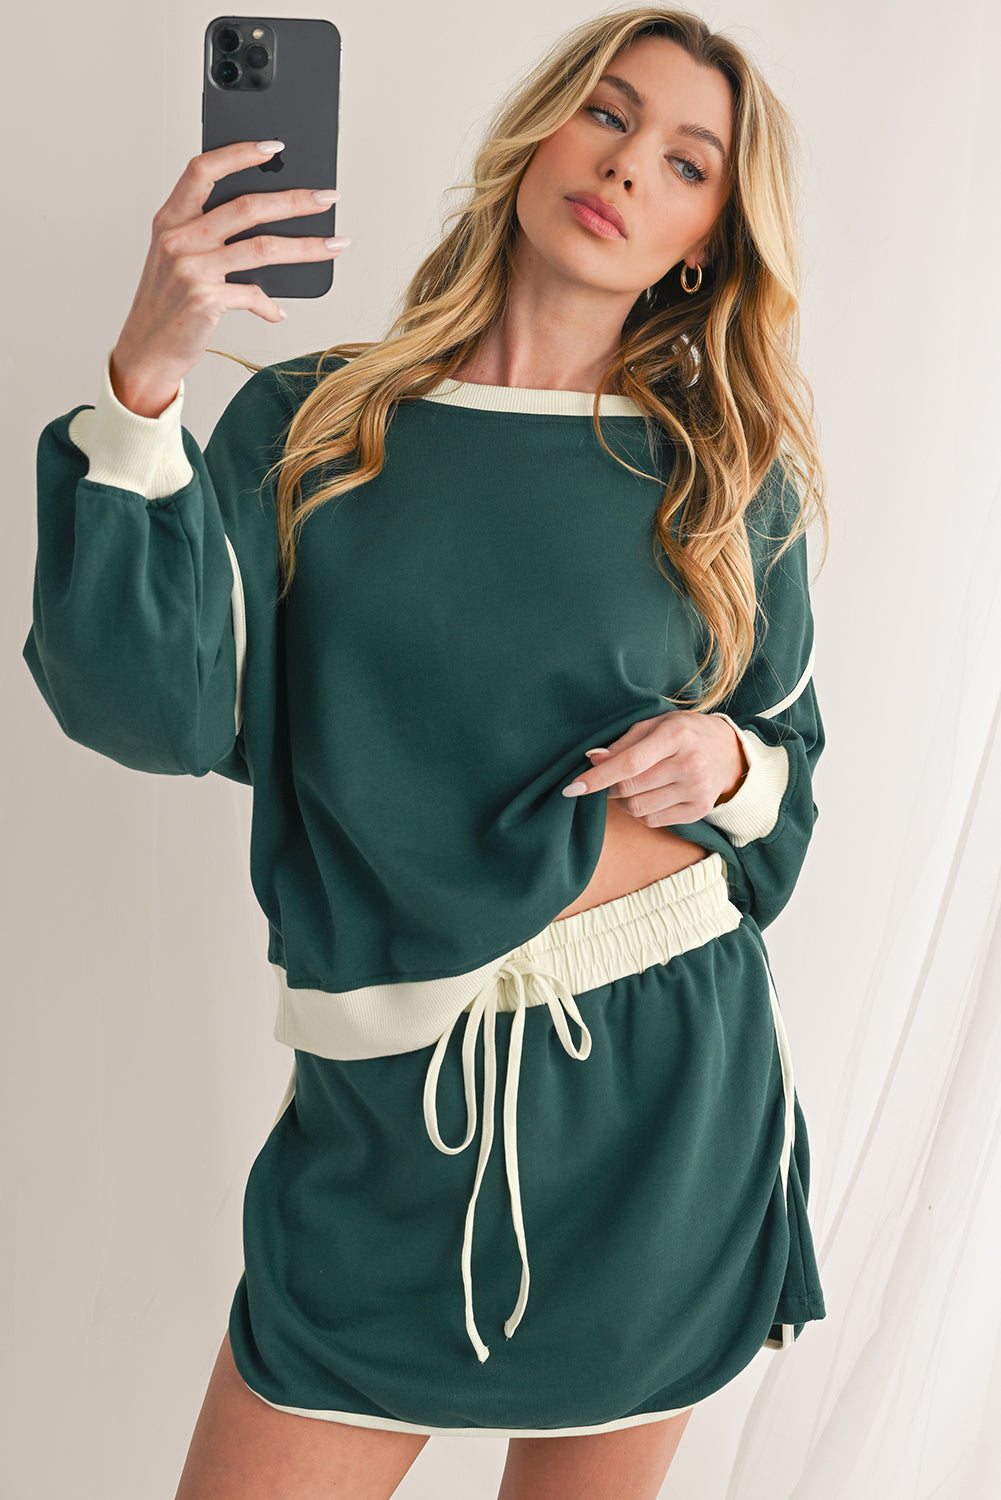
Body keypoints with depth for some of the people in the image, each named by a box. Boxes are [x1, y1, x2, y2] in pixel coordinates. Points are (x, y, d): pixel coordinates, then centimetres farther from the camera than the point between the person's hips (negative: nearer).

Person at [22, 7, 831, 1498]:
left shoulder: (730, 480, 4)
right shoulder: (310, 425, 1)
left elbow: (795, 753, 13)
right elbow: (160, 709, -12)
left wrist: (728, 765, -10)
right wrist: (144, 379, -21)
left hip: (664, 1094, 1)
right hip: (391, 1102, 0)